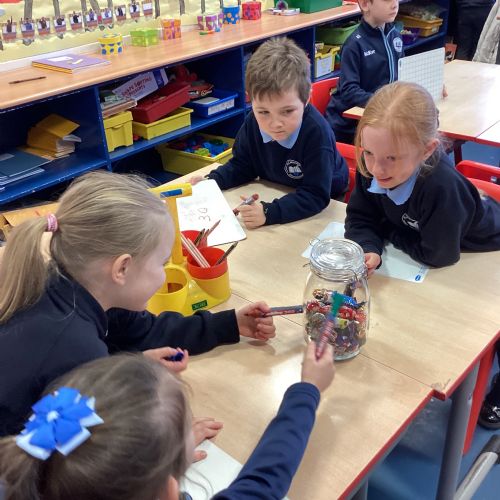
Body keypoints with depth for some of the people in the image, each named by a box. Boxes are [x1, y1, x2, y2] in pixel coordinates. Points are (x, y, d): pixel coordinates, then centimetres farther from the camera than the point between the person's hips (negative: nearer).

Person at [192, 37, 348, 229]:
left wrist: (269, 213, -43)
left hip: (320, 207, -5)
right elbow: (241, 165, 2)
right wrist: (210, 181, -15)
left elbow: (316, 195, -31)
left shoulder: (316, 132, -31)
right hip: (275, 196, 5)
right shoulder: (253, 122, -14)